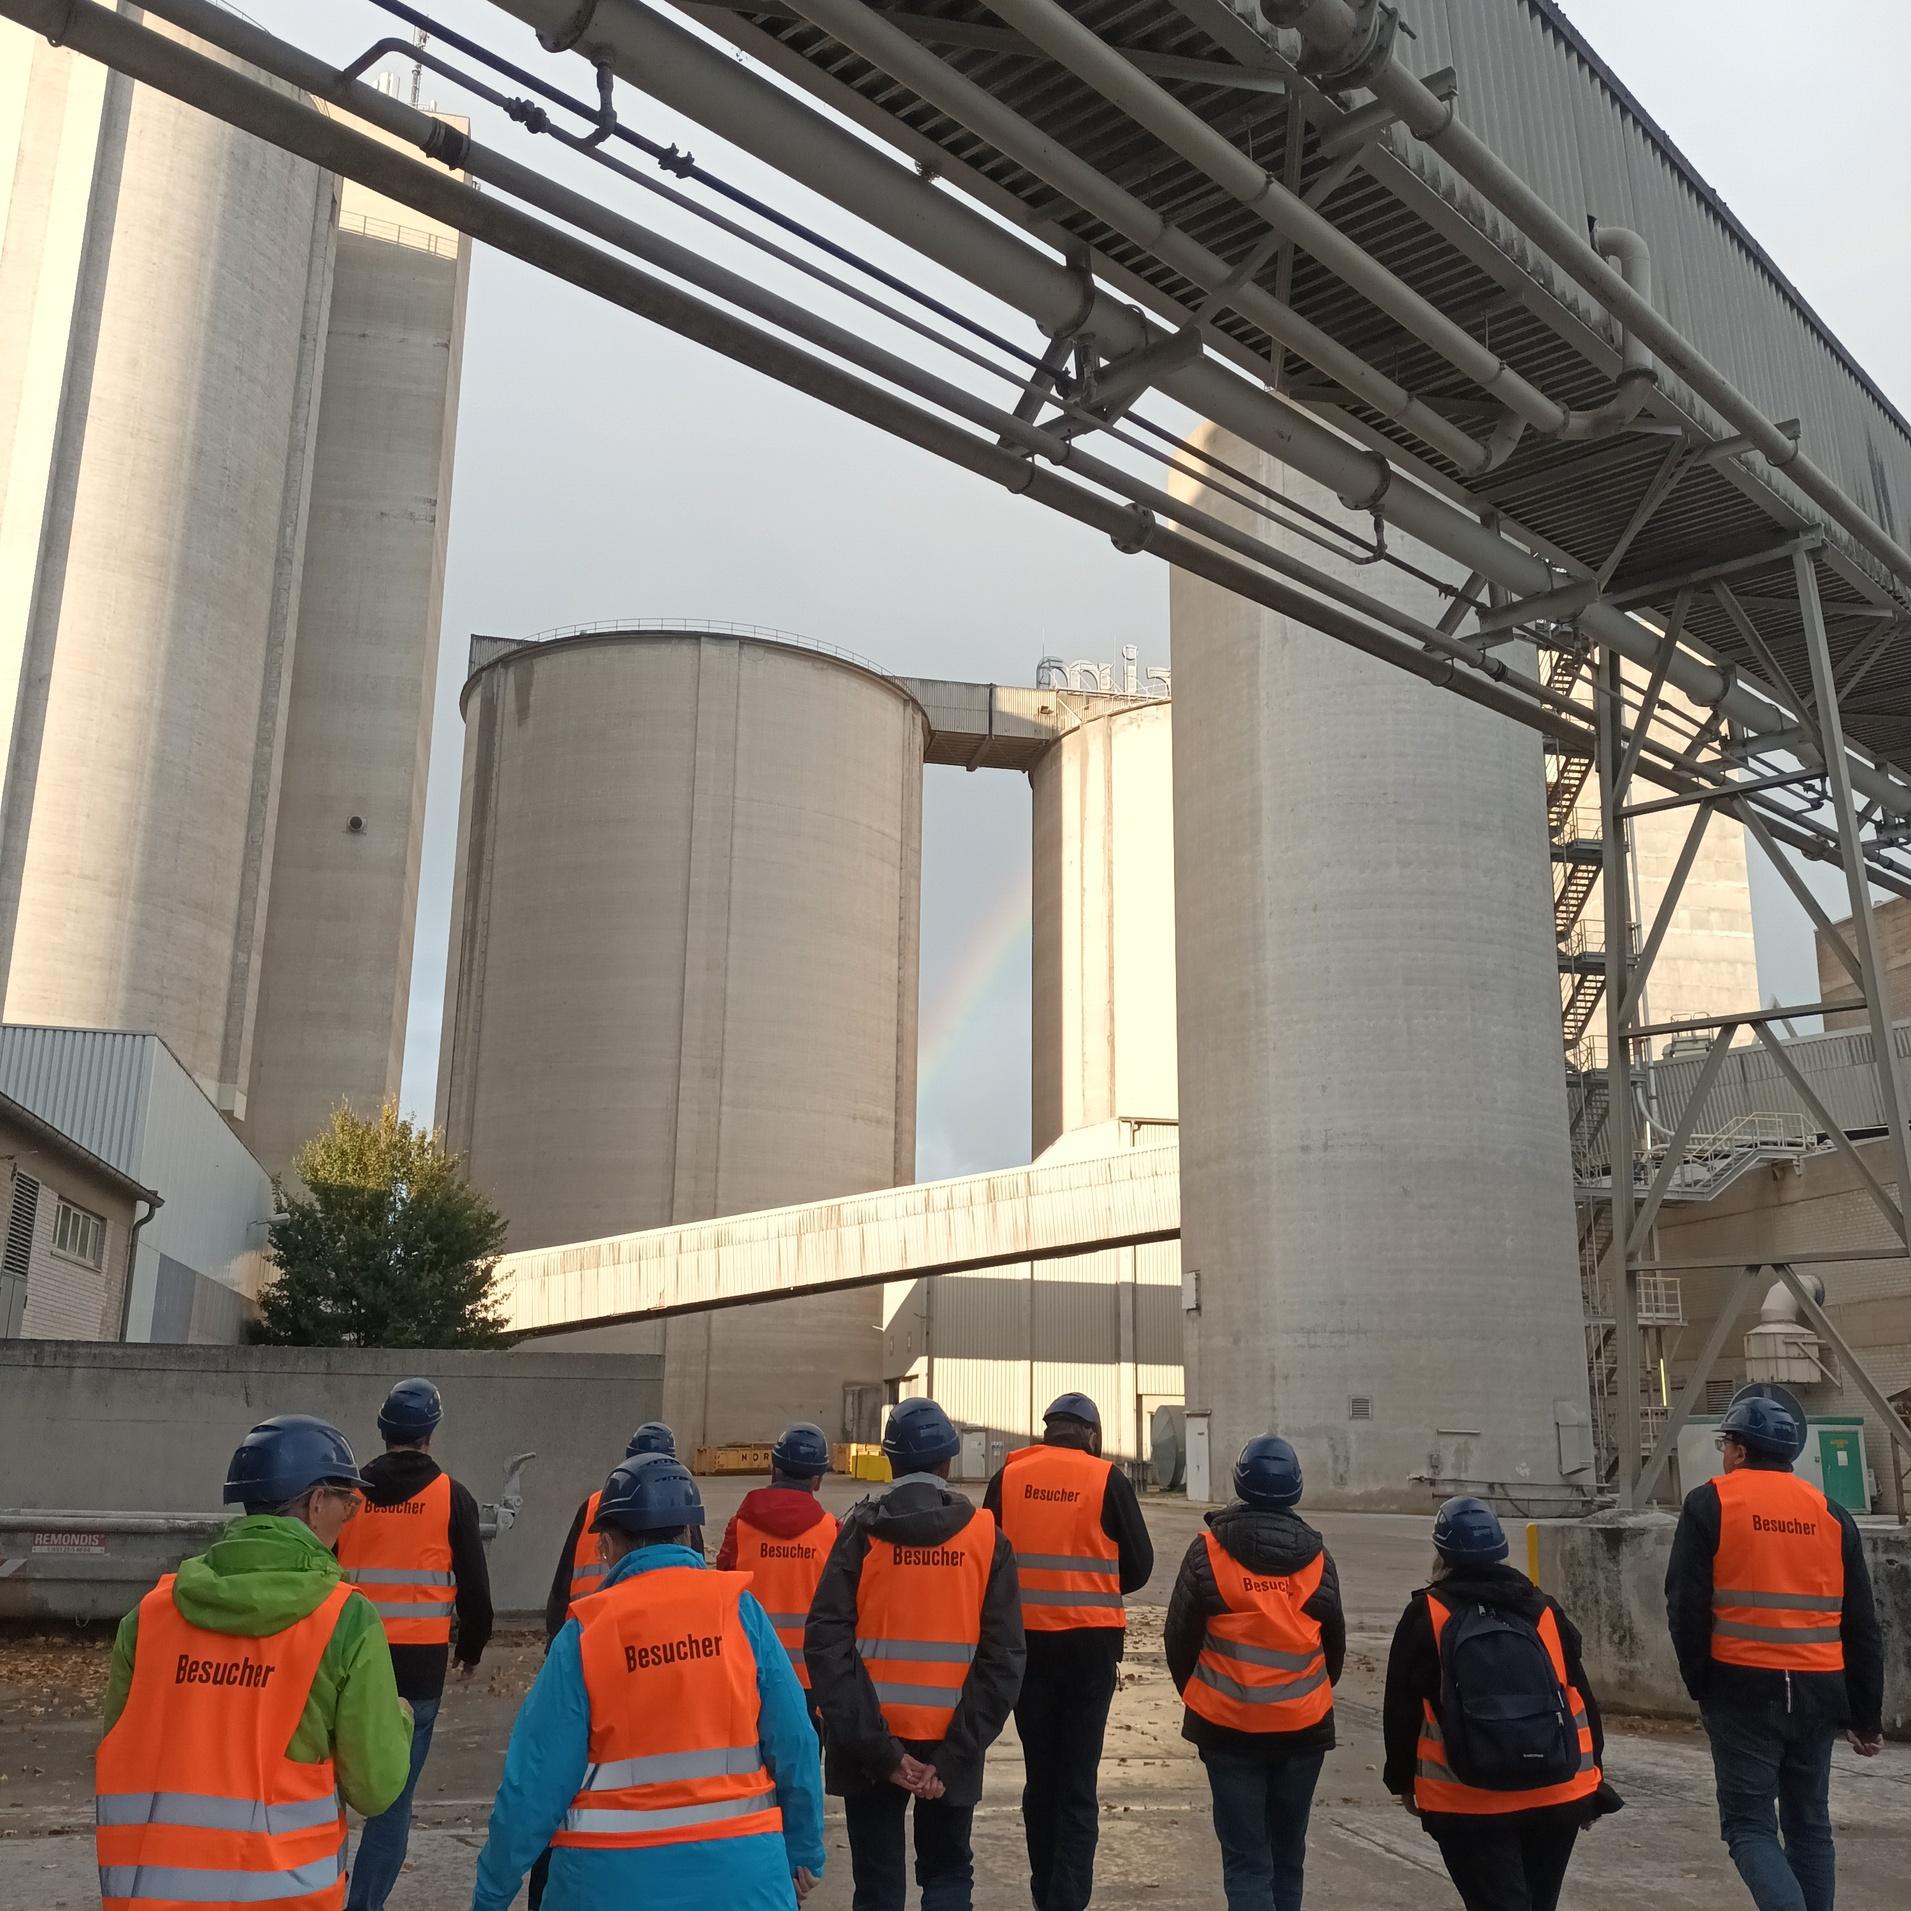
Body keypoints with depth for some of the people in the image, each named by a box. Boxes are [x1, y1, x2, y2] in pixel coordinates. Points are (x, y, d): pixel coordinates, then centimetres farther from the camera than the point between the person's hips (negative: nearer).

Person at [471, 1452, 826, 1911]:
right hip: (738, 1872, 1)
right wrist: (804, 1852, 8)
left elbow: (536, 1777, -6)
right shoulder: (739, 1609, -5)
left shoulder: (586, 1632, -7)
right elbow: (795, 1742, -5)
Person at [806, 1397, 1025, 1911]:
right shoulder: (986, 1537, -3)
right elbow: (1002, 1659, -10)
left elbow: (827, 1645, -15)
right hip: (949, 1744, 1)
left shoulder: (861, 1532, -5)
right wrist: (954, 1755, -11)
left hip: (871, 1744, -1)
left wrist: (879, 1749, -15)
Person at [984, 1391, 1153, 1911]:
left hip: (1025, 1639, 2)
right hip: (1089, 1641, -2)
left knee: (1040, 1775, 17)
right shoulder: (1107, 1479, -6)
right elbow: (1139, 1566, 0)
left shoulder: (1008, 1475, -1)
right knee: (1078, 1784, 4)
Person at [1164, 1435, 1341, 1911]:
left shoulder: (1209, 1551, -9)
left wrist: (1196, 1695, 13)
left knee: (1245, 1858, 3)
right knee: (1288, 1853, 17)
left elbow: (1179, 1638, -5)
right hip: (1303, 1728, 2)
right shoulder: (1316, 1557, -2)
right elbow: (1334, 1646, 8)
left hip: (1229, 1728, -2)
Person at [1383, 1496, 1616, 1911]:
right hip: (1558, 1797, 4)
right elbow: (1581, 1698, 11)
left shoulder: (1426, 1616, -3)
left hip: (1468, 1803, -4)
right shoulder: (1543, 1611, 7)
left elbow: (1402, 1708, 0)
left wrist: (1402, 1780, 14)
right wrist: (1590, 1783, 21)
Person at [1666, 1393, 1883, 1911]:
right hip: (1817, 1689, 4)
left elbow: (1686, 1606, -7)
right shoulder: (1830, 1514, 8)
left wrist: (1699, 1683, 5)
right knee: (1809, 1825, 17)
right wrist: (1866, 1716, 15)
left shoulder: (1710, 1504, -3)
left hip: (1743, 1686, -4)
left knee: (1748, 1824, 2)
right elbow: (1861, 1626, 10)